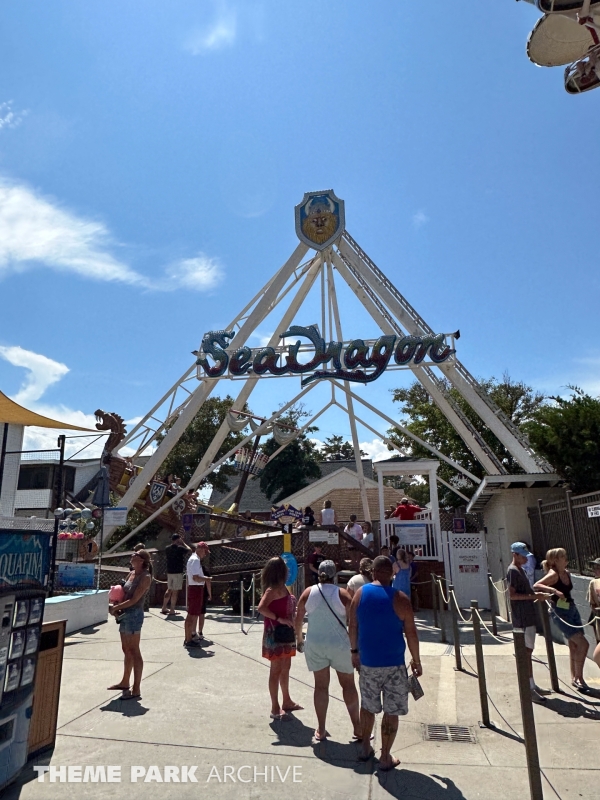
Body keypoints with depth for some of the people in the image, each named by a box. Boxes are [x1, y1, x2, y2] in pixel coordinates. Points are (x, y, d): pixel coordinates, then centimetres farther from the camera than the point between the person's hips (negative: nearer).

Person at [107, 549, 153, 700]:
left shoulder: (145, 577, -15)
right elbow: (123, 591, 17)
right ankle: (125, 682, 33)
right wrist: (117, 606, -1)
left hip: (134, 615, -8)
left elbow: (134, 600, -19)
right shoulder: (132, 573, 10)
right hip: (124, 614, 8)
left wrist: (115, 608, -11)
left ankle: (136, 690, 2)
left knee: (134, 651, -4)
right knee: (126, 650, 19)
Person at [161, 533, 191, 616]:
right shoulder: (180, 548, -13)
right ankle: (172, 611, 3)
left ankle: (164, 608, 22)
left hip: (169, 572, 6)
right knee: (175, 591, 0)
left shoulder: (167, 549, 4)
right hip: (178, 572, -6)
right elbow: (190, 550, -1)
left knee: (169, 590, 19)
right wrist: (183, 543, 8)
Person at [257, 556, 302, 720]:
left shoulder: (281, 587, 8)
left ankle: (286, 702, 33)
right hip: (275, 634, -9)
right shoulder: (273, 589, -20)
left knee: (285, 668, 19)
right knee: (276, 670, 1)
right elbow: (261, 608, -32)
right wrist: (279, 619, -31)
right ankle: (275, 708, 12)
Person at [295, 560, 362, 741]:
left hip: (314, 645, 2)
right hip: (340, 645, -2)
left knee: (321, 685, 12)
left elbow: (298, 619, 4)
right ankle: (357, 728, 19)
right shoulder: (342, 594, -9)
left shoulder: (308, 593, -2)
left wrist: (299, 639, 18)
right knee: (348, 684, 12)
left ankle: (321, 730, 19)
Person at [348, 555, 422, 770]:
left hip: (367, 662, 3)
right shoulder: (399, 599, -13)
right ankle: (385, 758, 19)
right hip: (393, 664, -3)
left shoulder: (360, 594, -4)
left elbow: (353, 626, 3)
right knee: (391, 712, 11)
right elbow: (411, 633, -8)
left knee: (367, 706, 21)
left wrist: (354, 651, 16)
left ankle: (365, 748, 35)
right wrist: (416, 660, 5)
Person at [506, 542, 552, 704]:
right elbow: (512, 595, -22)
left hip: (529, 616, 10)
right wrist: (533, 596, -24)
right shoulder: (513, 571, -15)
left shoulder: (521, 569, 16)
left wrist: (537, 594, 9)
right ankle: (529, 689, -2)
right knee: (526, 652, -6)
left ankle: (531, 684, 24)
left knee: (528, 651, 15)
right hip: (522, 618, -10)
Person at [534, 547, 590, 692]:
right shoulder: (553, 574, -17)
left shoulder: (567, 573, 7)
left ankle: (574, 678, 24)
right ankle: (579, 679, 1)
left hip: (572, 610, 8)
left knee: (574, 646, 12)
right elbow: (536, 586, -29)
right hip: (561, 613, -8)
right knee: (583, 644, -11)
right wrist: (554, 590, -39)